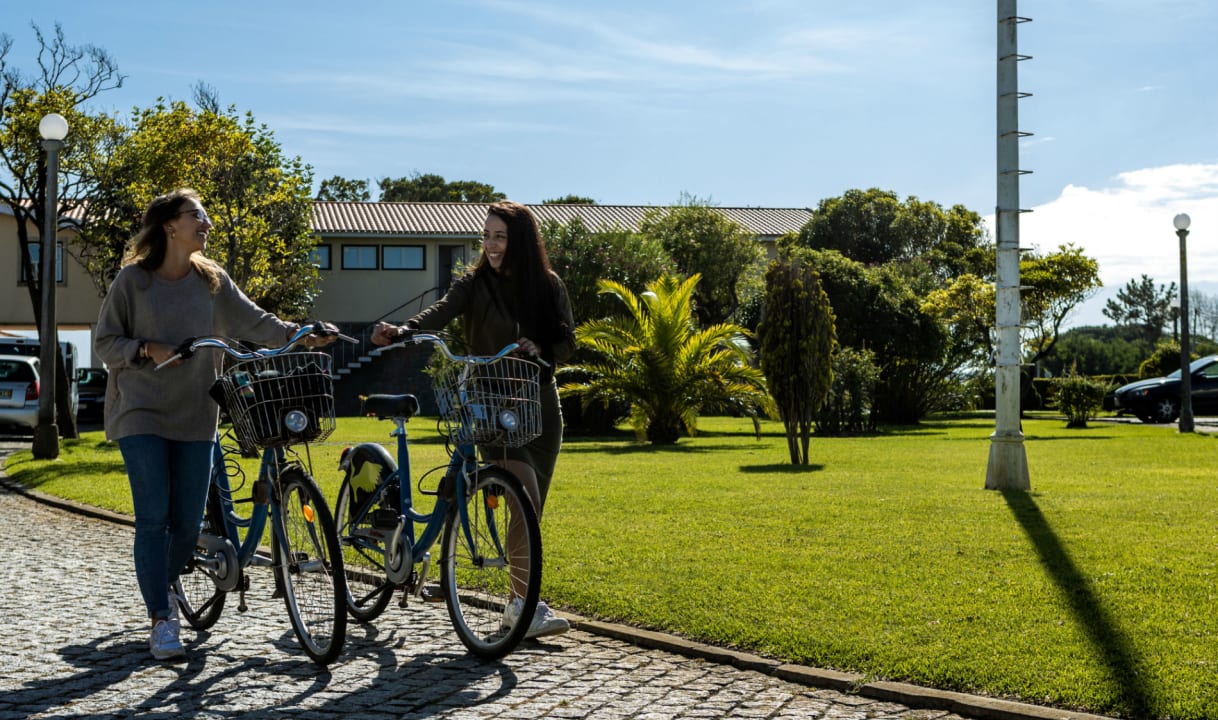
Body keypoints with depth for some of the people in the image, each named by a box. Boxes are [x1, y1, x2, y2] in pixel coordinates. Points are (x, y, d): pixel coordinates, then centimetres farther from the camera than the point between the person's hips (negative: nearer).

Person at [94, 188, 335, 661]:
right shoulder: (133, 279, -2)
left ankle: (163, 589, 32)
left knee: (188, 523, 3)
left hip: (195, 416, 3)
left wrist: (300, 335, -14)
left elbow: (253, 322, 2)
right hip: (142, 413, -3)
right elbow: (104, 343, 1)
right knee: (153, 518, -9)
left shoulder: (212, 280, 7)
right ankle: (160, 618, 0)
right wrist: (147, 350, -16)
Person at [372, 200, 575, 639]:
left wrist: (539, 348, -18)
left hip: (541, 404, 4)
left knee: (533, 507, 6)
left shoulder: (548, 286, 4)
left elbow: (567, 343, 4)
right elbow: (438, 314, -21)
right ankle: (526, 605, -15)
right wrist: (399, 333, -40)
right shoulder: (474, 285, -4)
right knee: (525, 500, -17)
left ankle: (518, 603, 18)